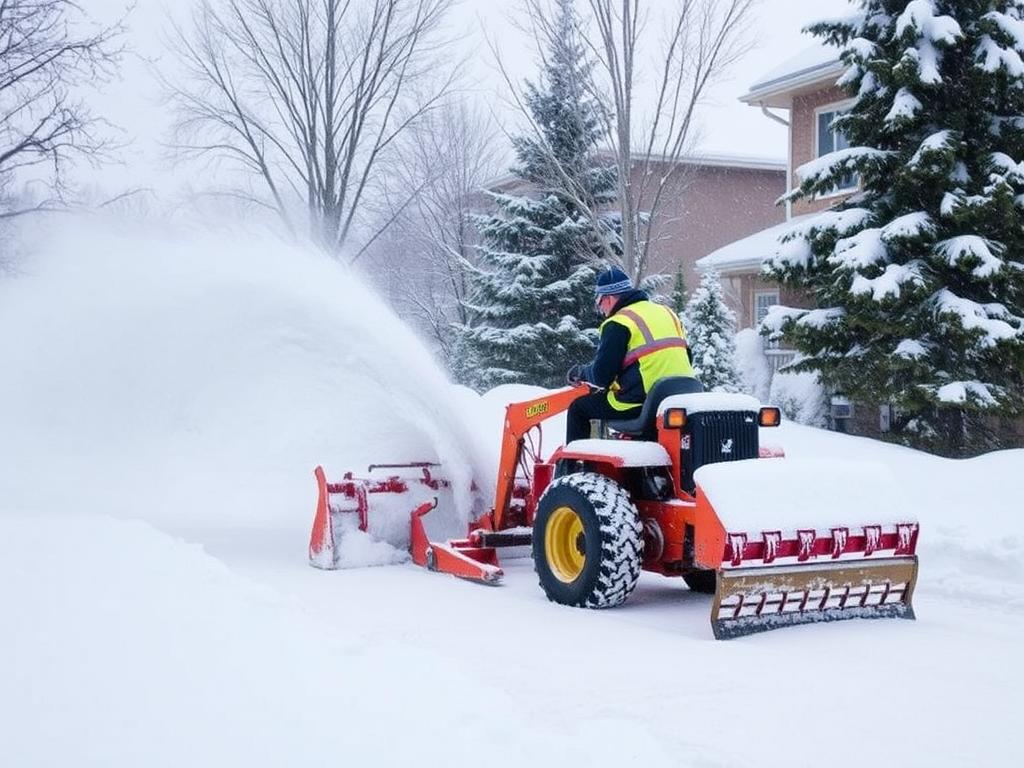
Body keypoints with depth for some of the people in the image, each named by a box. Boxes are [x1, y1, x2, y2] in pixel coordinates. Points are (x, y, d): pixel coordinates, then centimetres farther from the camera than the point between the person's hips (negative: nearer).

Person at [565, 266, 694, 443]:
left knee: (579, 408, 11)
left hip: (642, 402, -8)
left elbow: (601, 376, -10)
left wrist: (581, 372, 11)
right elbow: (686, 357, 21)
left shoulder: (618, 323, -7)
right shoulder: (666, 312, 17)